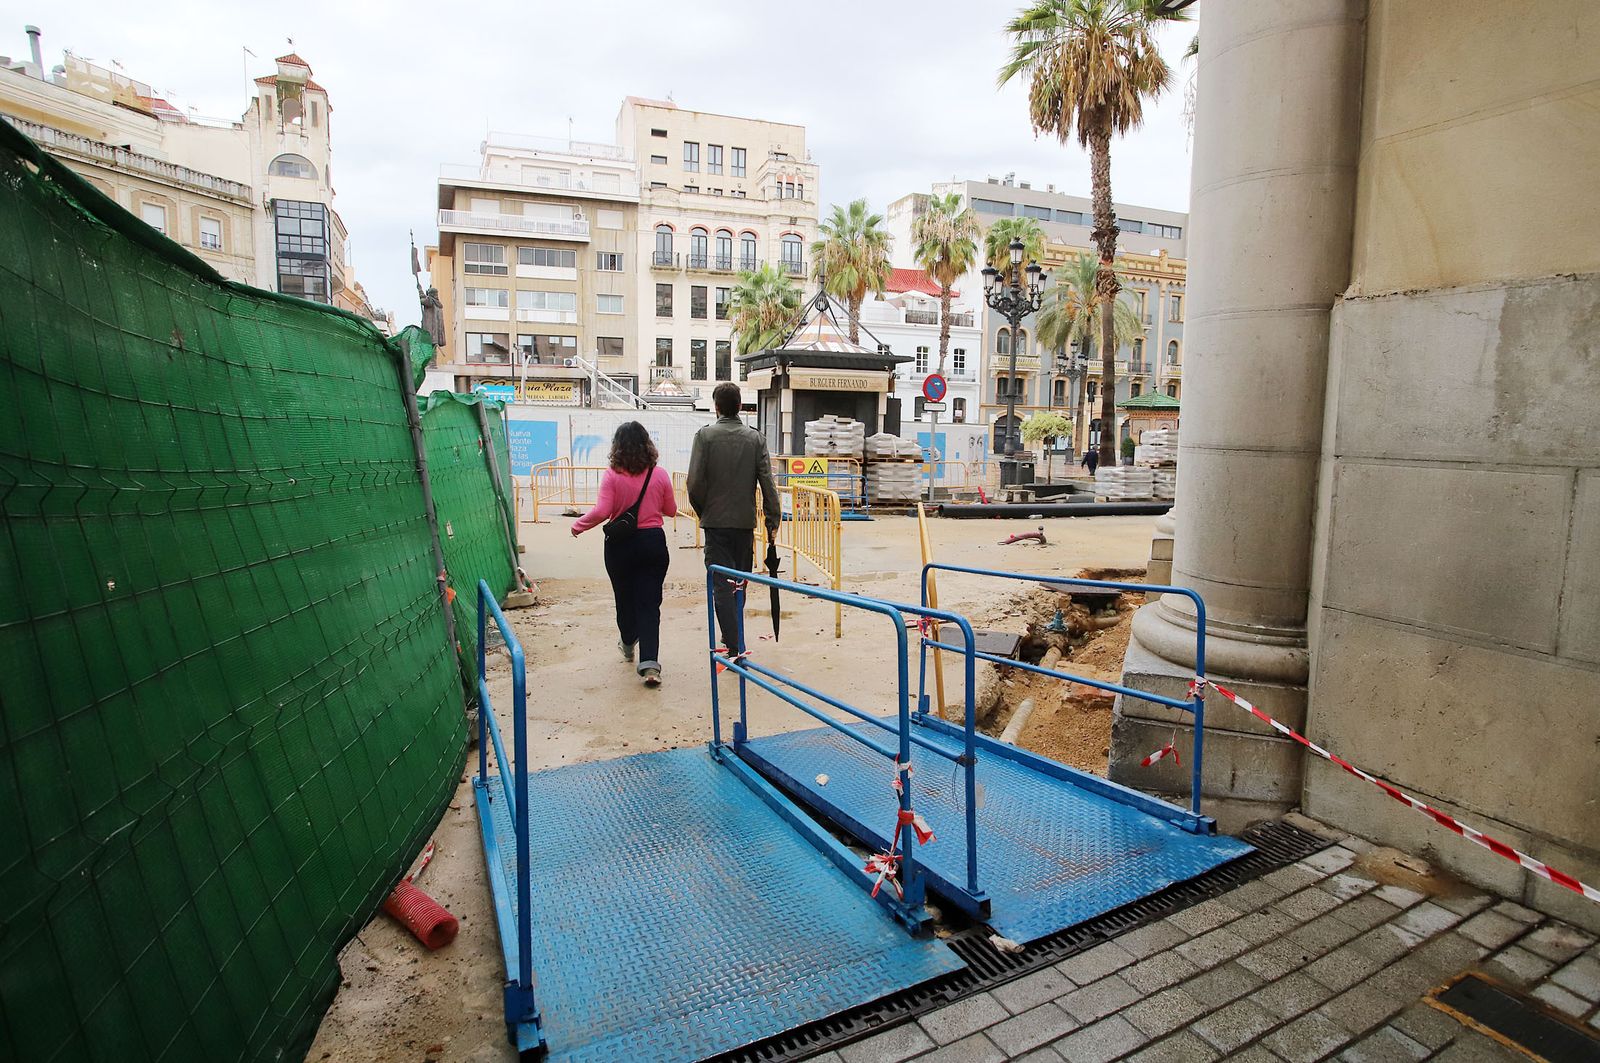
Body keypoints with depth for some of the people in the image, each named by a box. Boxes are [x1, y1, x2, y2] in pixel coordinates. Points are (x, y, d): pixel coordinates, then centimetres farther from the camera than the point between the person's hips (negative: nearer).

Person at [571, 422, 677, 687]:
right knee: (649, 603, 1)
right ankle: (649, 663, -11)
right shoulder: (660, 475, -3)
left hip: (620, 545, -1)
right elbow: (671, 510, 7)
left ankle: (628, 645, 43)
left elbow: (601, 512, -17)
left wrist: (578, 525, 0)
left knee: (624, 598, 19)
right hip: (653, 543, 1)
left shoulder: (612, 476, -11)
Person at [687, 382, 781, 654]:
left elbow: (695, 482, -11)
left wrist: (703, 511, 6)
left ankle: (735, 647, -5)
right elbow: (767, 482, -3)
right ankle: (733, 636, 31)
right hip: (745, 520, 3)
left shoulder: (705, 435, -6)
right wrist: (773, 519, 2)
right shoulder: (755, 437, 2)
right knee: (739, 582, 17)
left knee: (722, 584, -1)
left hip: (716, 521, -3)